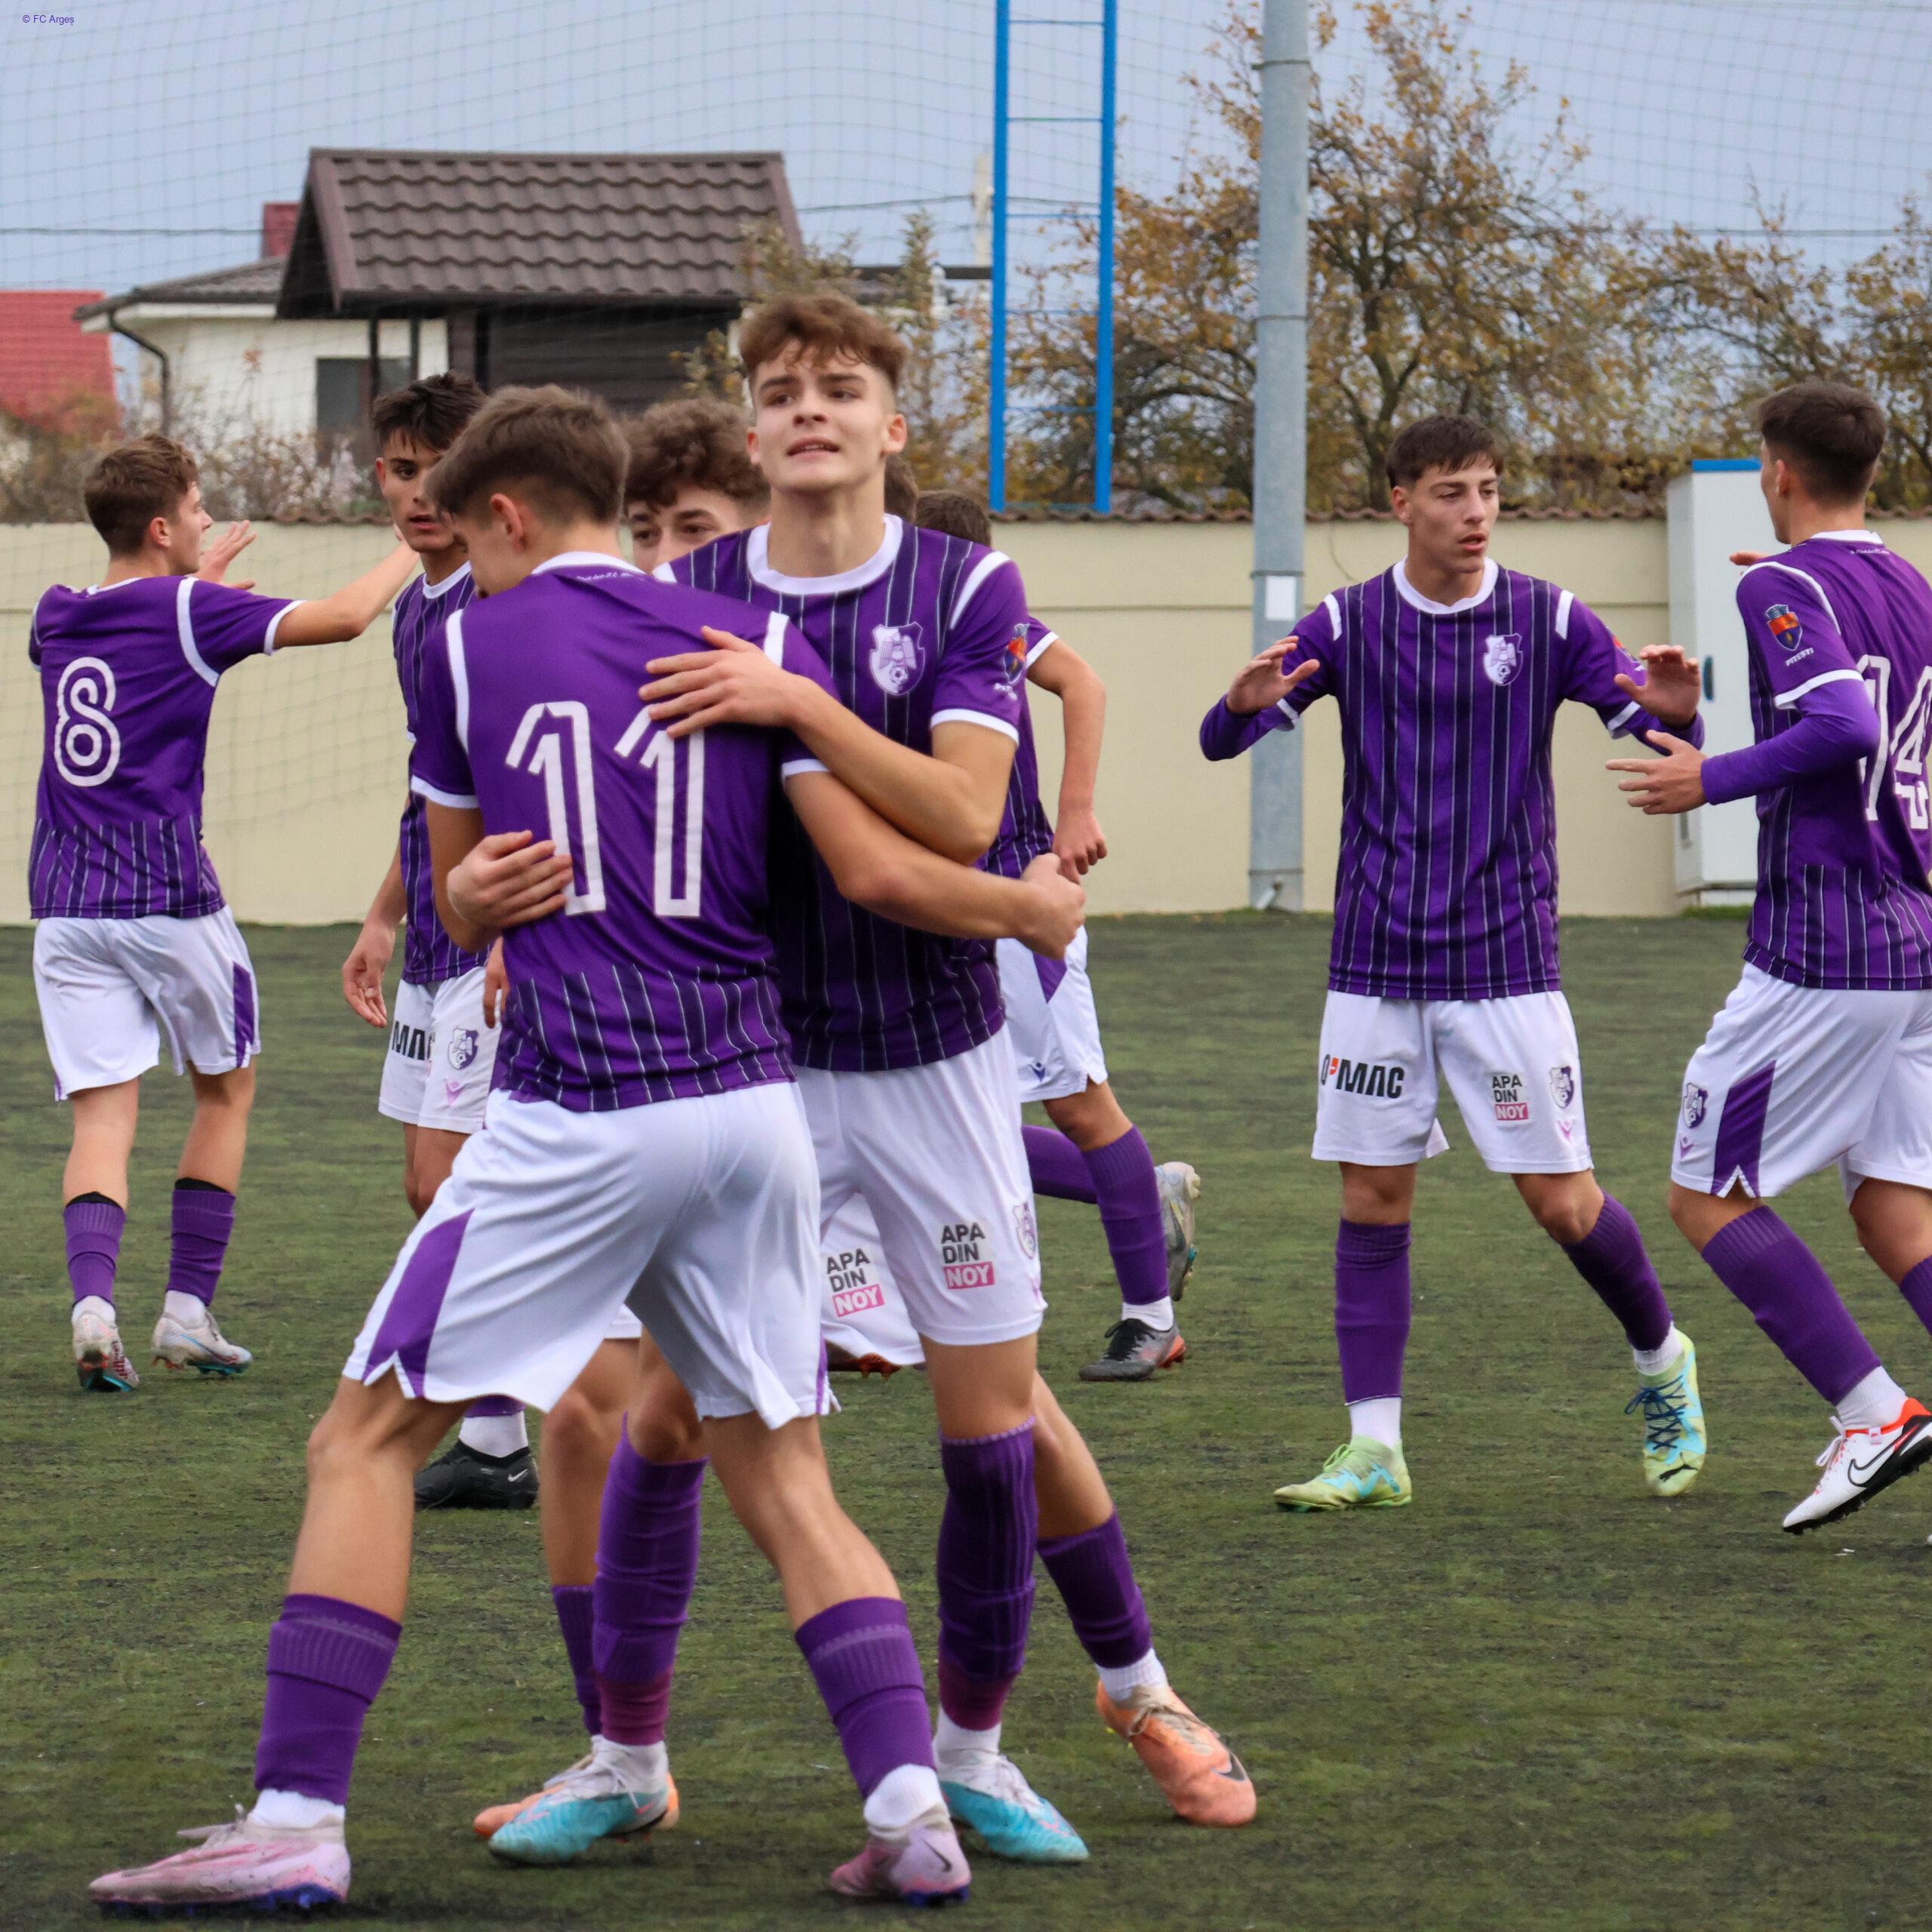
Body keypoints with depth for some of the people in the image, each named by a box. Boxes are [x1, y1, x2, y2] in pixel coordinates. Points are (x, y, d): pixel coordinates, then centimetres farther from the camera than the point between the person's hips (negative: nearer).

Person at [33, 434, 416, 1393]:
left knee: (103, 1116, 1)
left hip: (67, 908, 4)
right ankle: (188, 1309, 12)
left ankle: (92, 1298, -23)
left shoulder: (57, 620, 10)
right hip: (171, 902, -4)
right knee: (225, 1091, 16)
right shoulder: (191, 614, -7)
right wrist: (414, 550, 7)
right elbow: (343, 615, -8)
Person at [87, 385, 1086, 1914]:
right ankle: (910, 1806, -2)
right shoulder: (751, 642, 7)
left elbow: (462, 912, 14)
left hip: (573, 1118, -3)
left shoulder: (470, 650, 5)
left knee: (368, 1441, 4)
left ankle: (298, 1818, -4)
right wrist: (1033, 910, 17)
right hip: (751, 1103, 3)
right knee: (783, 1474, 12)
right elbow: (878, 870, 0)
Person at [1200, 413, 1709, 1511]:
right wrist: (1246, 705, -29)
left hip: (1506, 957, -2)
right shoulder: (1349, 626, 1)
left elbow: (1645, 716, -6)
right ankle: (1375, 1451, 4)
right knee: (1373, 1199, -1)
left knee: (1562, 1200, -2)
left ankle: (1663, 1362, 24)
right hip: (1377, 959, 2)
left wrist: (1674, 711, -31)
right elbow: (1225, 738, -4)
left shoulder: (1547, 620, -1)